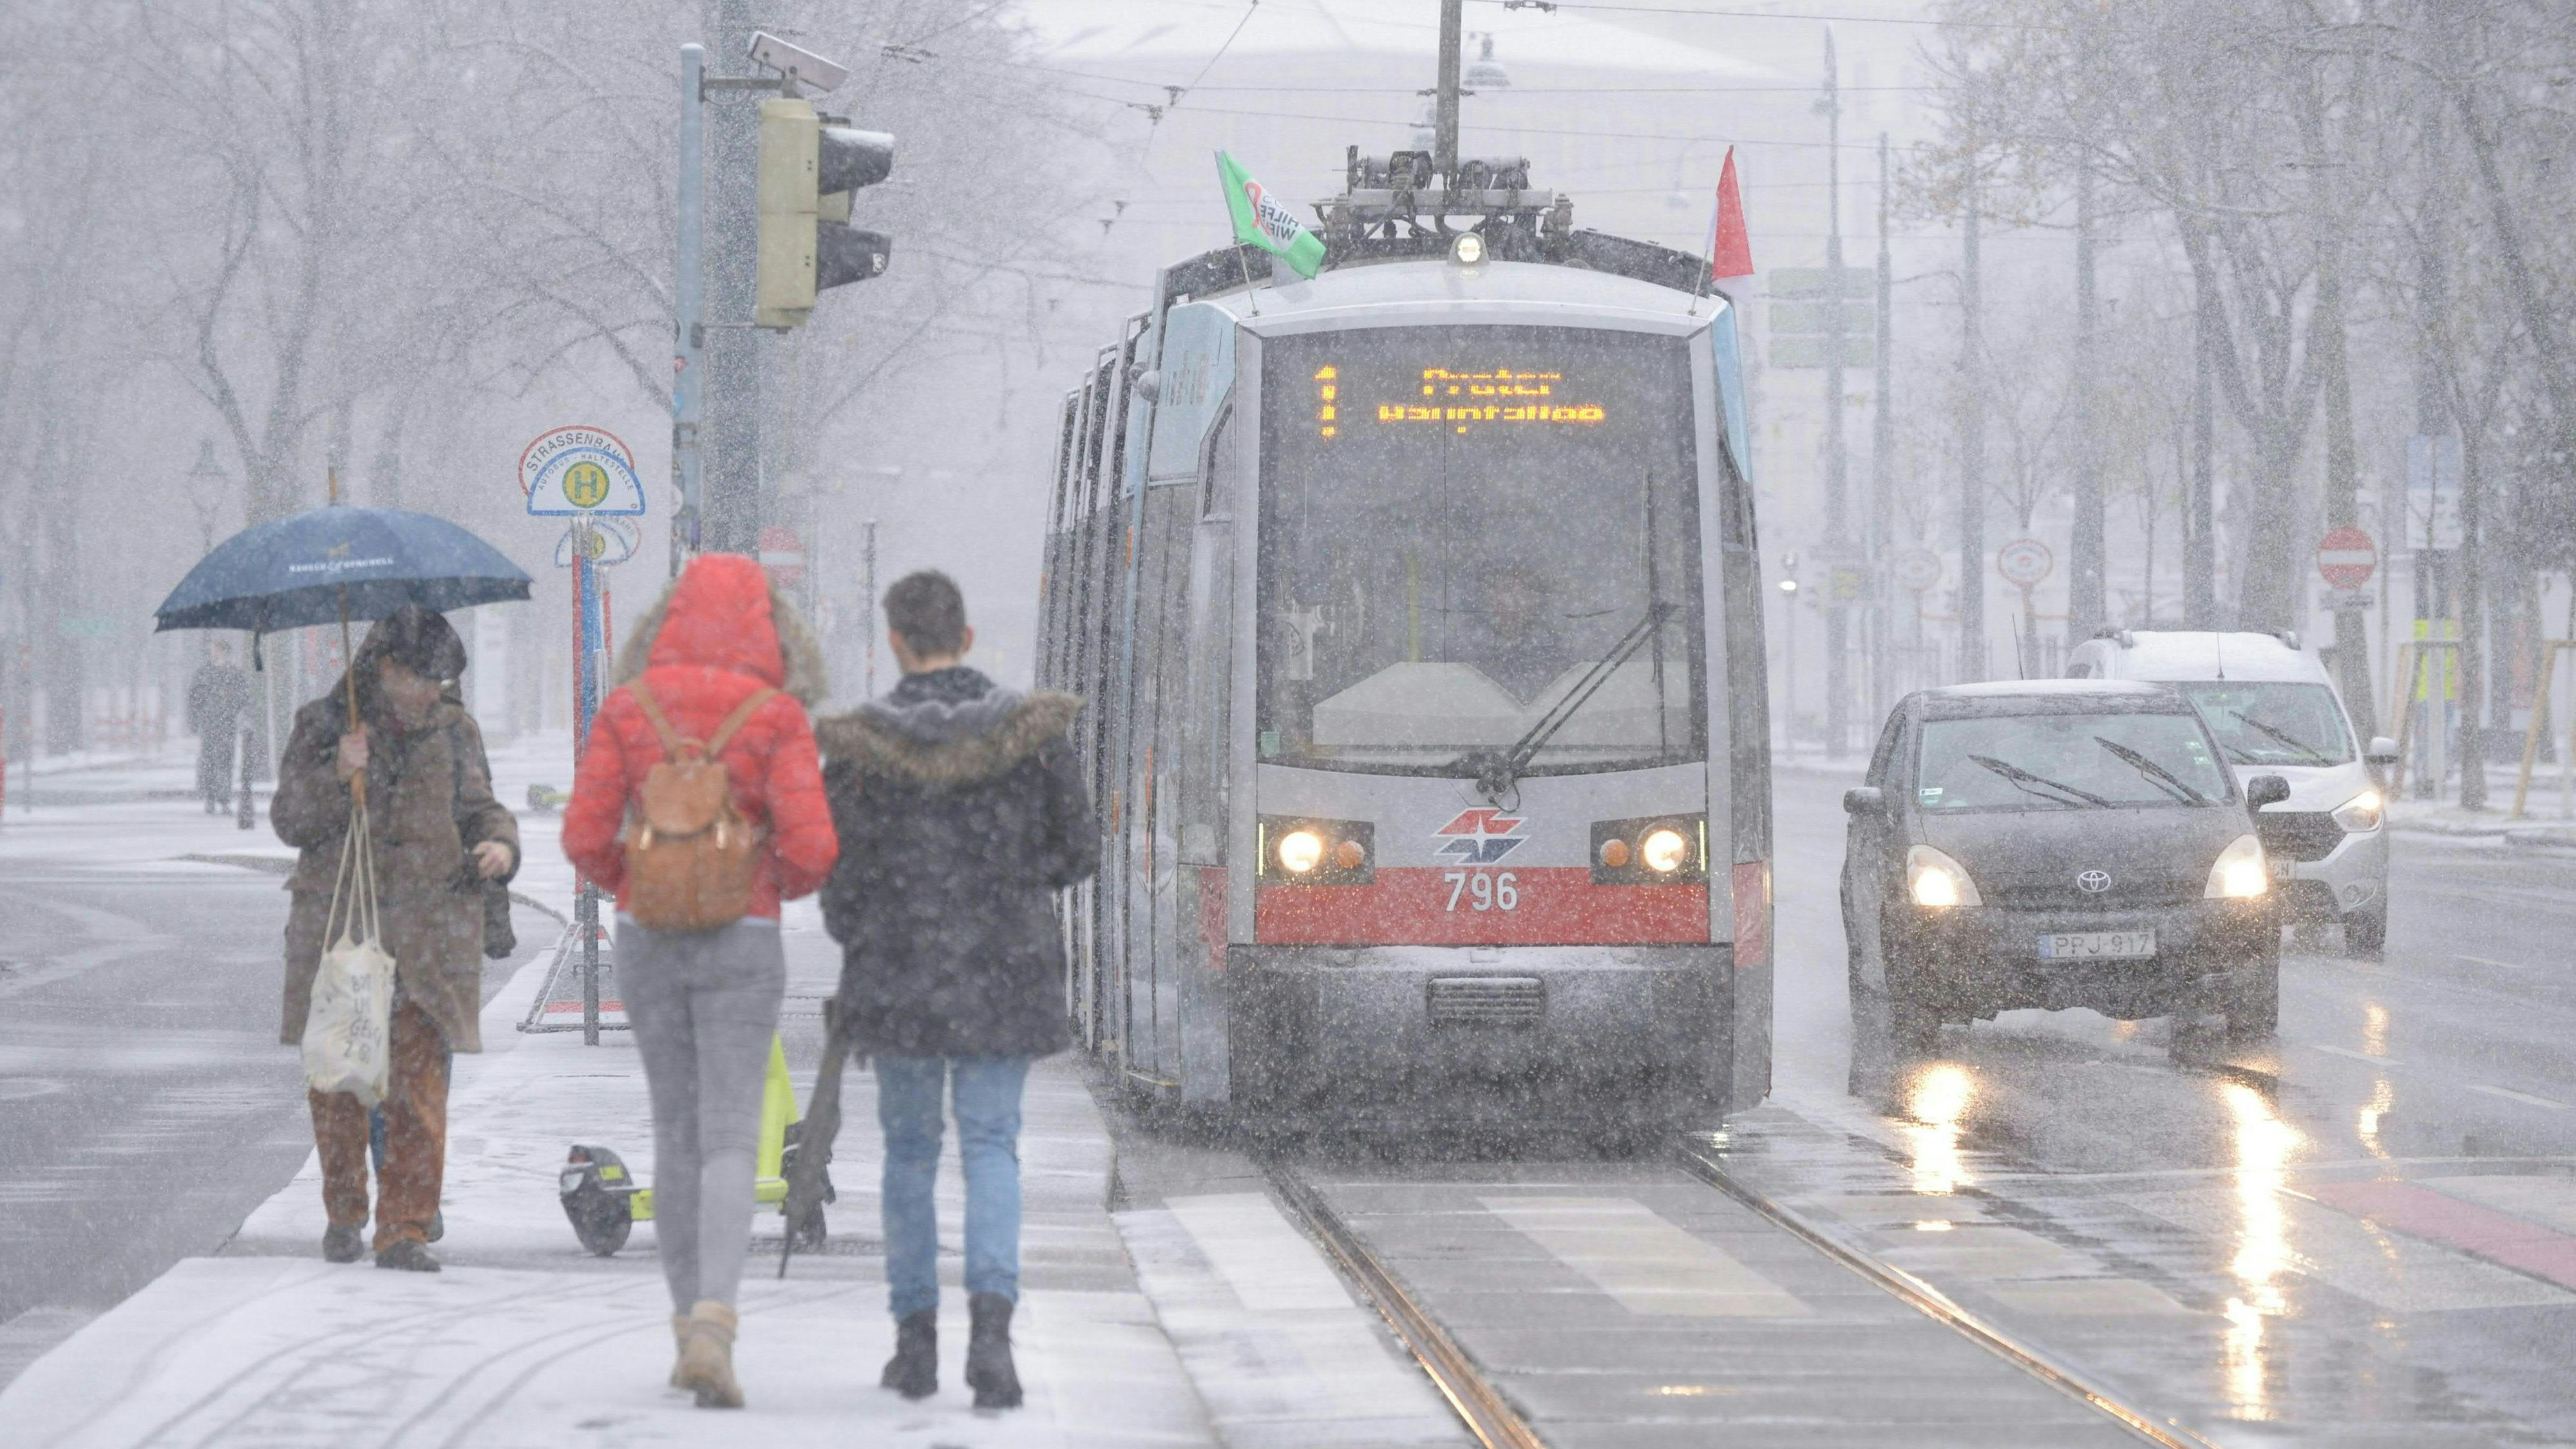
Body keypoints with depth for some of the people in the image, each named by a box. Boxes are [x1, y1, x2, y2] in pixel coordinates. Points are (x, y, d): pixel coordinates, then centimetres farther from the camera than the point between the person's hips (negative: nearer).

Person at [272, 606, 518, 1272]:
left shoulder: (454, 730, 11)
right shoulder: (323, 725, 5)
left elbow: (479, 808, 17)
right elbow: (288, 819, 2)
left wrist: (500, 843, -5)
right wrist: (338, 777, -16)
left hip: (429, 933, 1)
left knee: (419, 1083, -7)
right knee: (337, 1078, 4)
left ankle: (405, 1229, -5)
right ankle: (343, 1213, 22)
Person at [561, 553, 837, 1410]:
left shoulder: (628, 709, -1)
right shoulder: (777, 717, -7)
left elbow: (585, 837, -6)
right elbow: (810, 846, -14)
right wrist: (788, 883, 10)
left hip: (647, 941, 3)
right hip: (741, 944, -3)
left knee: (677, 1131, 17)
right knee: (730, 1145, -4)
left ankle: (689, 1325, 19)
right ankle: (713, 1328, -24)